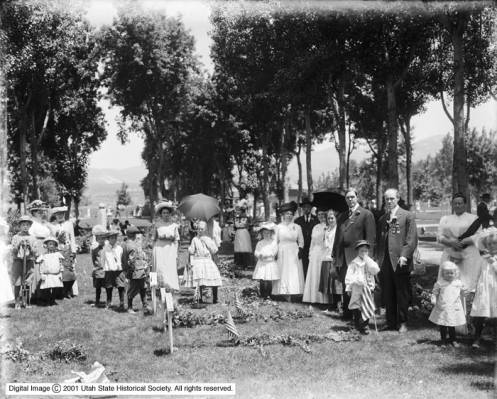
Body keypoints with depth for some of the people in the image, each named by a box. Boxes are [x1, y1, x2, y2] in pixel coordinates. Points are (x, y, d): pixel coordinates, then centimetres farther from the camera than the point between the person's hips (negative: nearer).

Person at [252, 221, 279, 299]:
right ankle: (262, 295, 5)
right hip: (261, 264, 2)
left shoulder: (274, 242, 2)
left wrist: (265, 255, -16)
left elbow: (274, 252, -7)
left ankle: (268, 295, 4)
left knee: (269, 281, -5)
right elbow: (256, 252, 6)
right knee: (261, 281, -1)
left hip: (270, 263, -2)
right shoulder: (260, 243, 12)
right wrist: (259, 255, -16)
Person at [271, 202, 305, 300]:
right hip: (282, 254, -1)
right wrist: (275, 252, -5)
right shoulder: (279, 227, 4)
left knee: (294, 274, -6)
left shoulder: (297, 227, 7)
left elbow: (301, 242, 11)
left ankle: (290, 295, -6)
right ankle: (285, 296, -2)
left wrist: (300, 250, -4)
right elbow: (275, 241, 6)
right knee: (283, 274, -3)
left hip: (294, 255, 1)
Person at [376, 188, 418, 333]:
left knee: (402, 294, 1)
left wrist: (404, 255, -16)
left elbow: (412, 239, -5)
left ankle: (402, 323, 9)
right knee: (387, 294, 8)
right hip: (384, 261, 5)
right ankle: (390, 322, 16)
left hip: (400, 261, -5)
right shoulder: (382, 219, 17)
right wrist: (378, 258, 8)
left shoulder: (407, 216, 1)